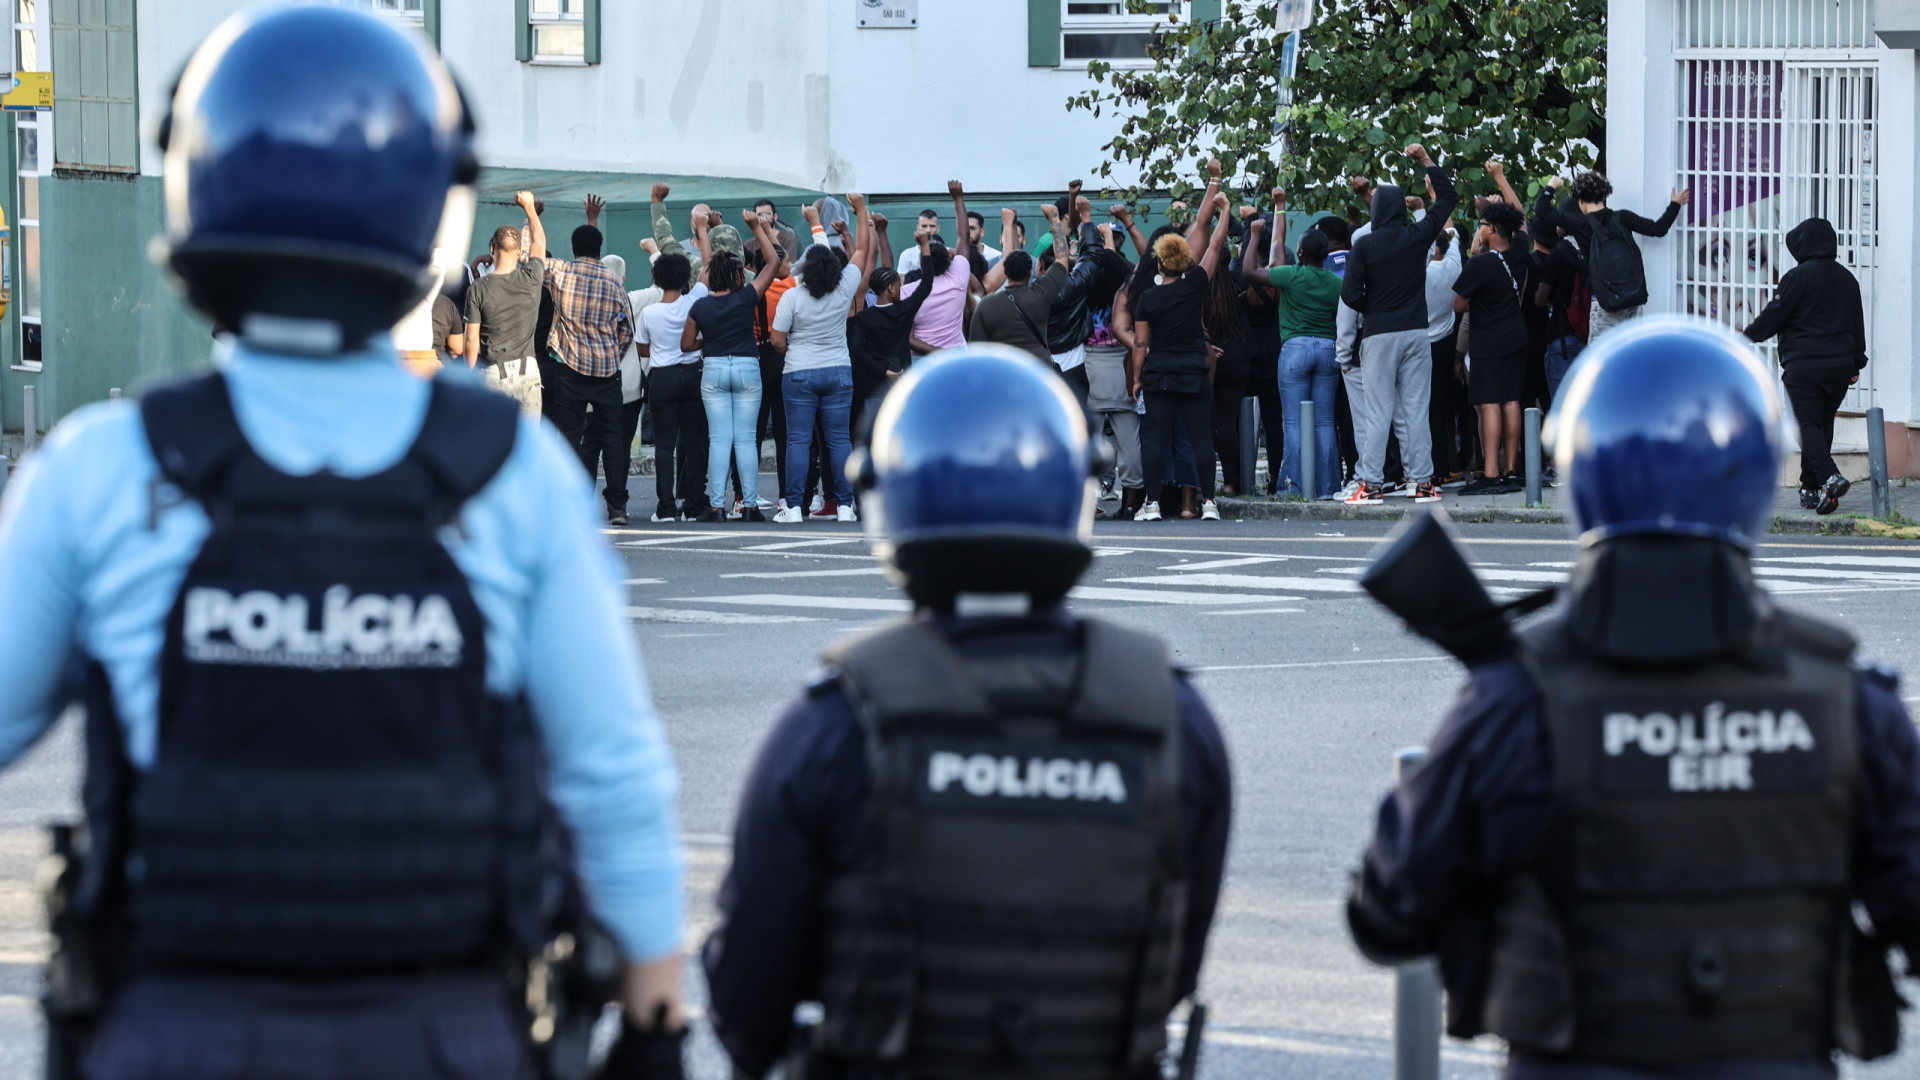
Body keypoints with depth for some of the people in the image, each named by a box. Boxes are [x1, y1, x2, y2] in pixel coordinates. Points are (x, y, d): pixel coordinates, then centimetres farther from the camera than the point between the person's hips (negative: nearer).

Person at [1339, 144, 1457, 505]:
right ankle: (1422, 482, 3)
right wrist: (1427, 162, 21)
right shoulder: (1418, 237, 1)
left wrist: (1371, 309, 9)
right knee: (1415, 411, 5)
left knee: (1377, 413, -1)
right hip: (1416, 332, 3)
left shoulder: (1365, 245, -8)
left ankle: (1371, 483, -3)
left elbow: (1350, 294, -11)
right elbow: (1448, 198, 16)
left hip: (1379, 334, -3)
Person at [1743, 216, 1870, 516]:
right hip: (1839, 367, 6)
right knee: (1823, 424, 14)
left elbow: (1773, 317, -8)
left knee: (1807, 425, -7)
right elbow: (1858, 325, 18)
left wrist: (1747, 336, 9)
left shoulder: (1798, 277, -10)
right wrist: (1856, 364, 26)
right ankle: (1811, 489, 17)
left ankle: (1829, 477, -28)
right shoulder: (1847, 279, 12)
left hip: (1804, 365, -6)